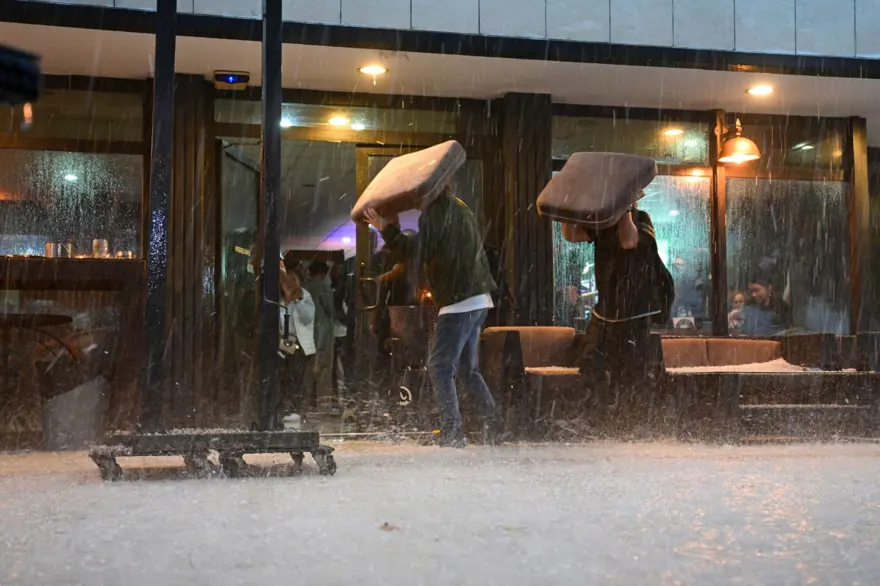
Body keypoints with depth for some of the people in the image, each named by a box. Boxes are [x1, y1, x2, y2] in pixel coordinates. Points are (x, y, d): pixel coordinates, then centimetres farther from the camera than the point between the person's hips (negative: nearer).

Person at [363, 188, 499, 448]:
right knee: (469, 369, 17)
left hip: (460, 301, -10)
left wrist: (387, 229, -7)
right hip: (477, 300, 10)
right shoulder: (457, 208, 20)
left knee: (439, 367, -6)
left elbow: (419, 250, -17)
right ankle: (495, 427, 18)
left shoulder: (437, 209, -9)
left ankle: (452, 433, -10)